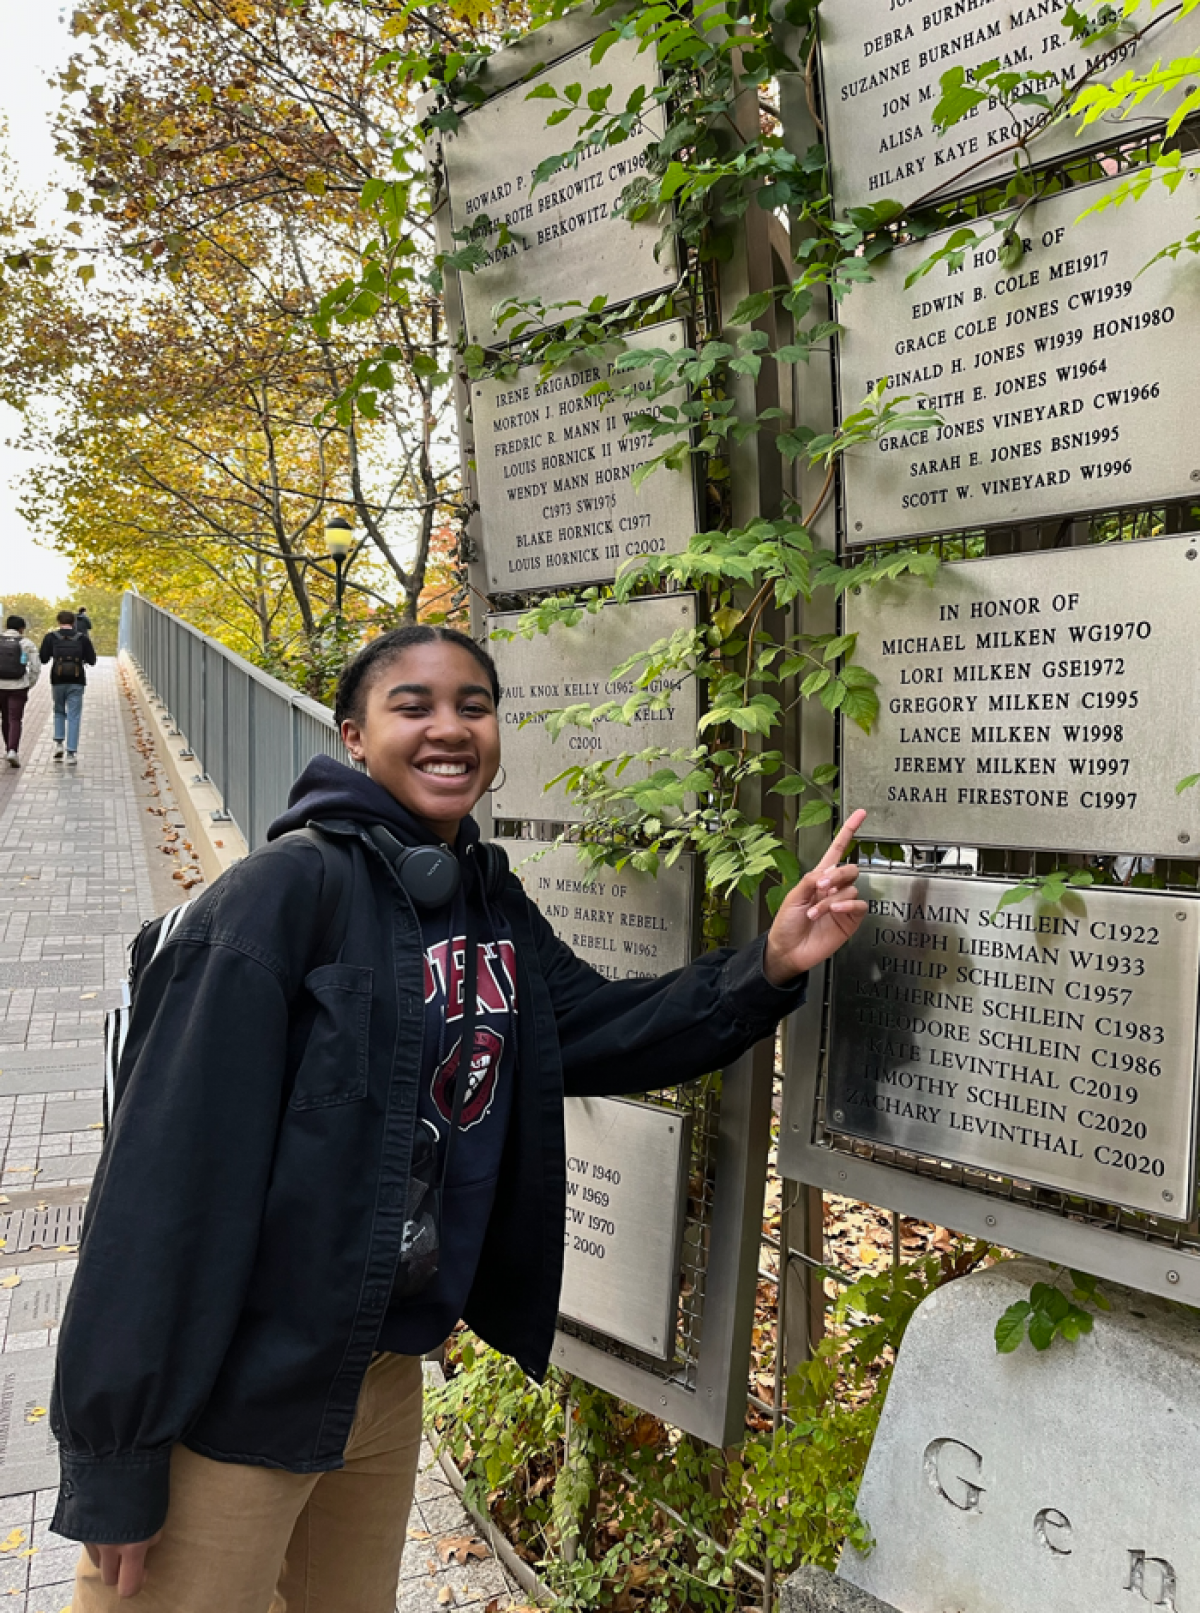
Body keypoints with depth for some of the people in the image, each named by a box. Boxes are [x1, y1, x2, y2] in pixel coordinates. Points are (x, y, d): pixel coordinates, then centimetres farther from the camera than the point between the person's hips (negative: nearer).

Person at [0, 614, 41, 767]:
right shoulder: (26, 644, -3)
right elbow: (36, 667, -4)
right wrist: (29, 685, 8)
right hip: (18, 687, -2)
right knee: (15, 720, -1)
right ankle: (12, 751, -17)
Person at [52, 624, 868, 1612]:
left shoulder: (494, 908, 4)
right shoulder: (289, 889, -20)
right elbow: (177, 1165, -22)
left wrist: (770, 965, -15)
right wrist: (117, 1463, -19)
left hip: (389, 1370, 7)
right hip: (234, 1390, -7)